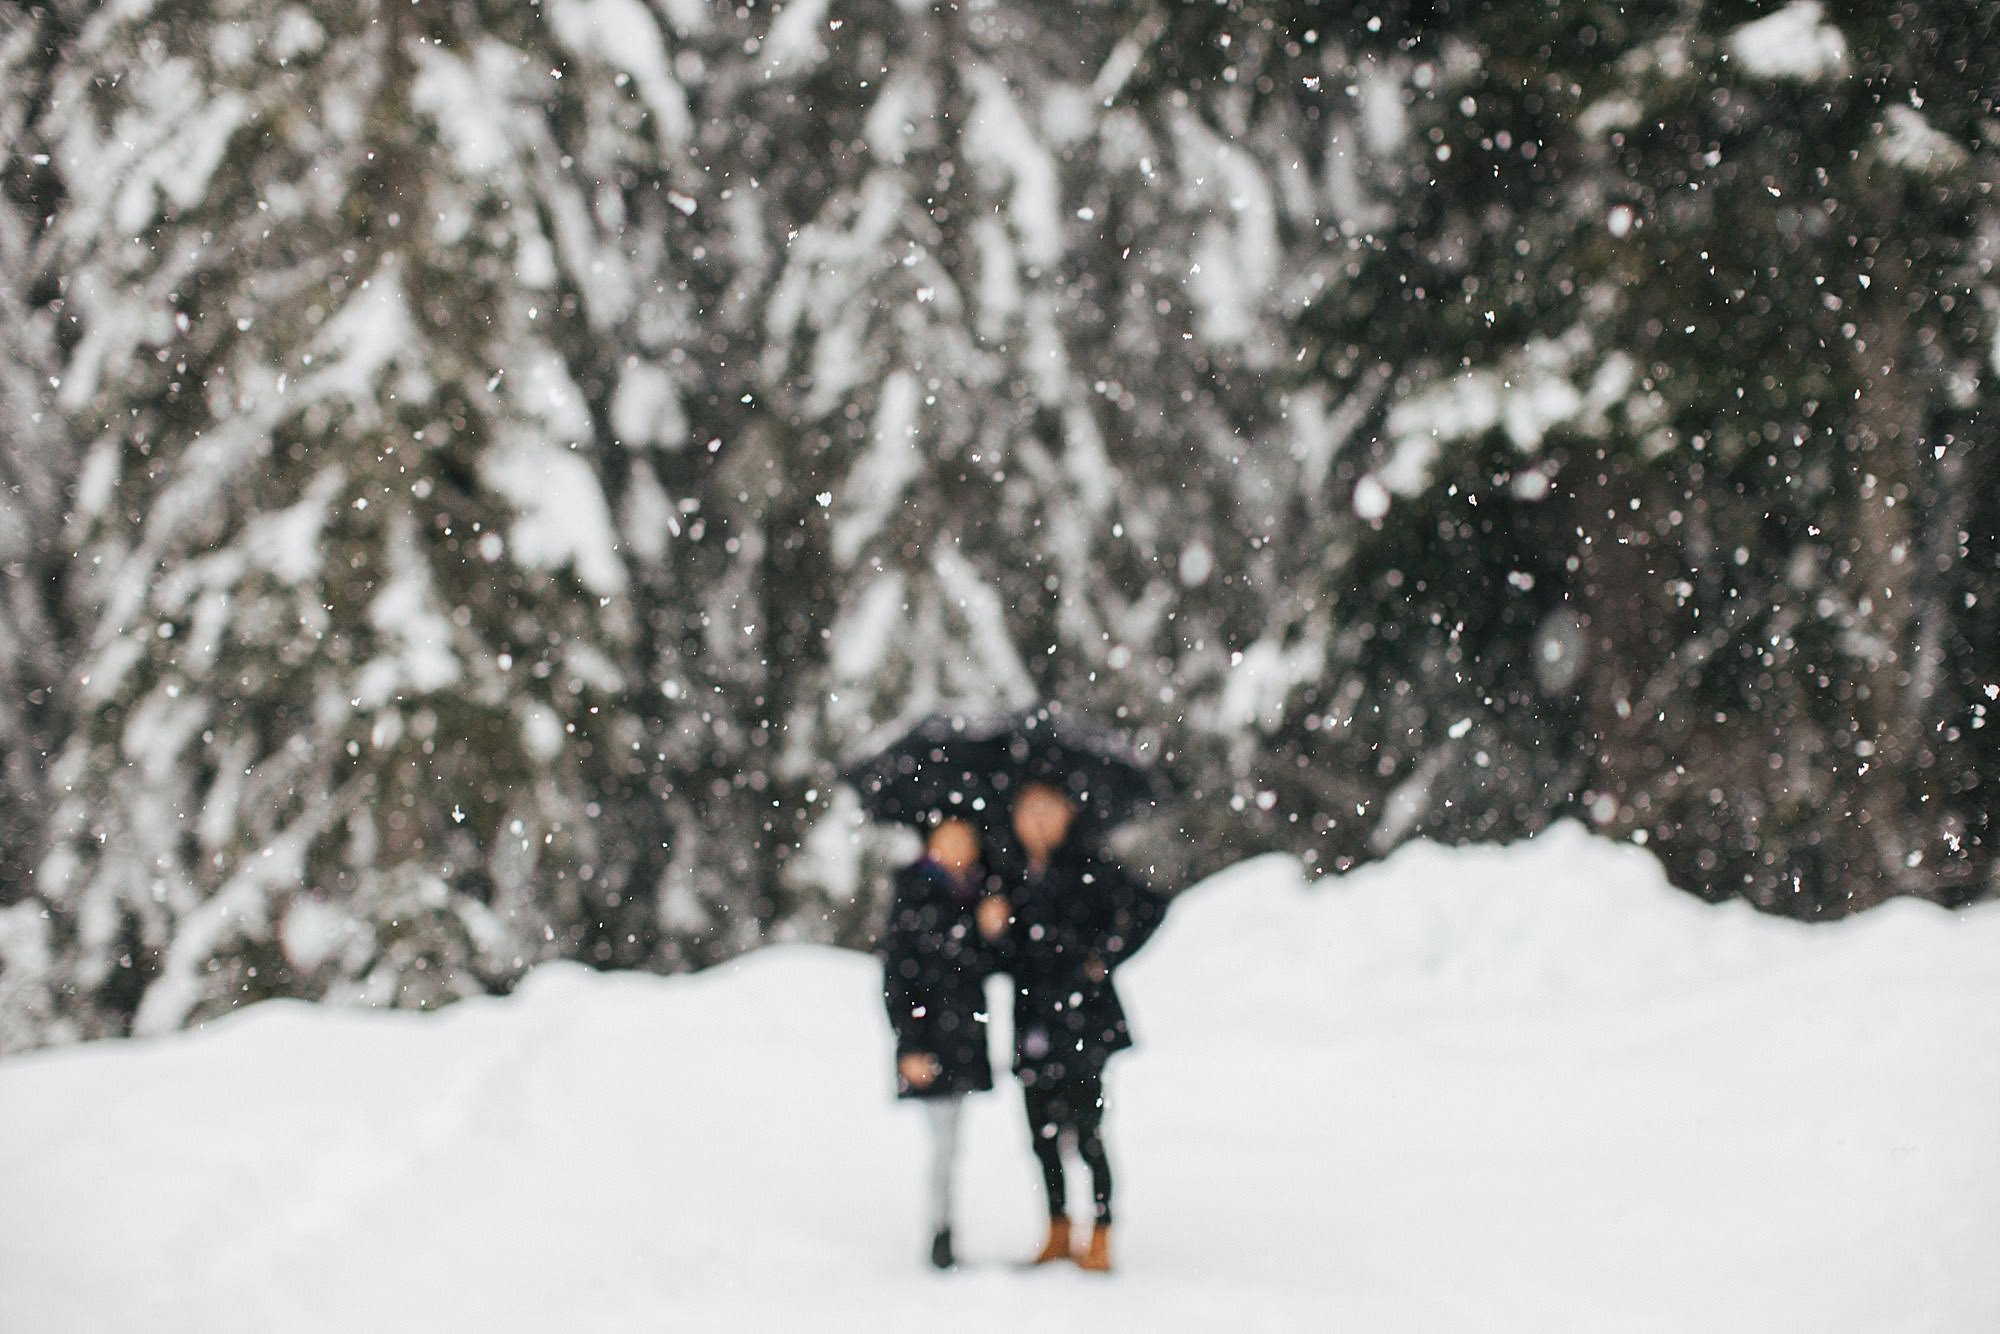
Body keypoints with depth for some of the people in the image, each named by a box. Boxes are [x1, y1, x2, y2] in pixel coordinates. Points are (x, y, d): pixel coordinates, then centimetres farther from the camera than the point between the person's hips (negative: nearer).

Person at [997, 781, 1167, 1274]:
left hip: (1083, 1016, -5)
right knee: (1042, 1131, 8)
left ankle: (1100, 1238, -1)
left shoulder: (1088, 868, -4)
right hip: (1032, 1020, 5)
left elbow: (1148, 907, -7)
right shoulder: (1013, 875, 11)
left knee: (1084, 1131, -8)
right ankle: (1058, 1232, 21)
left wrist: (1106, 958, -7)